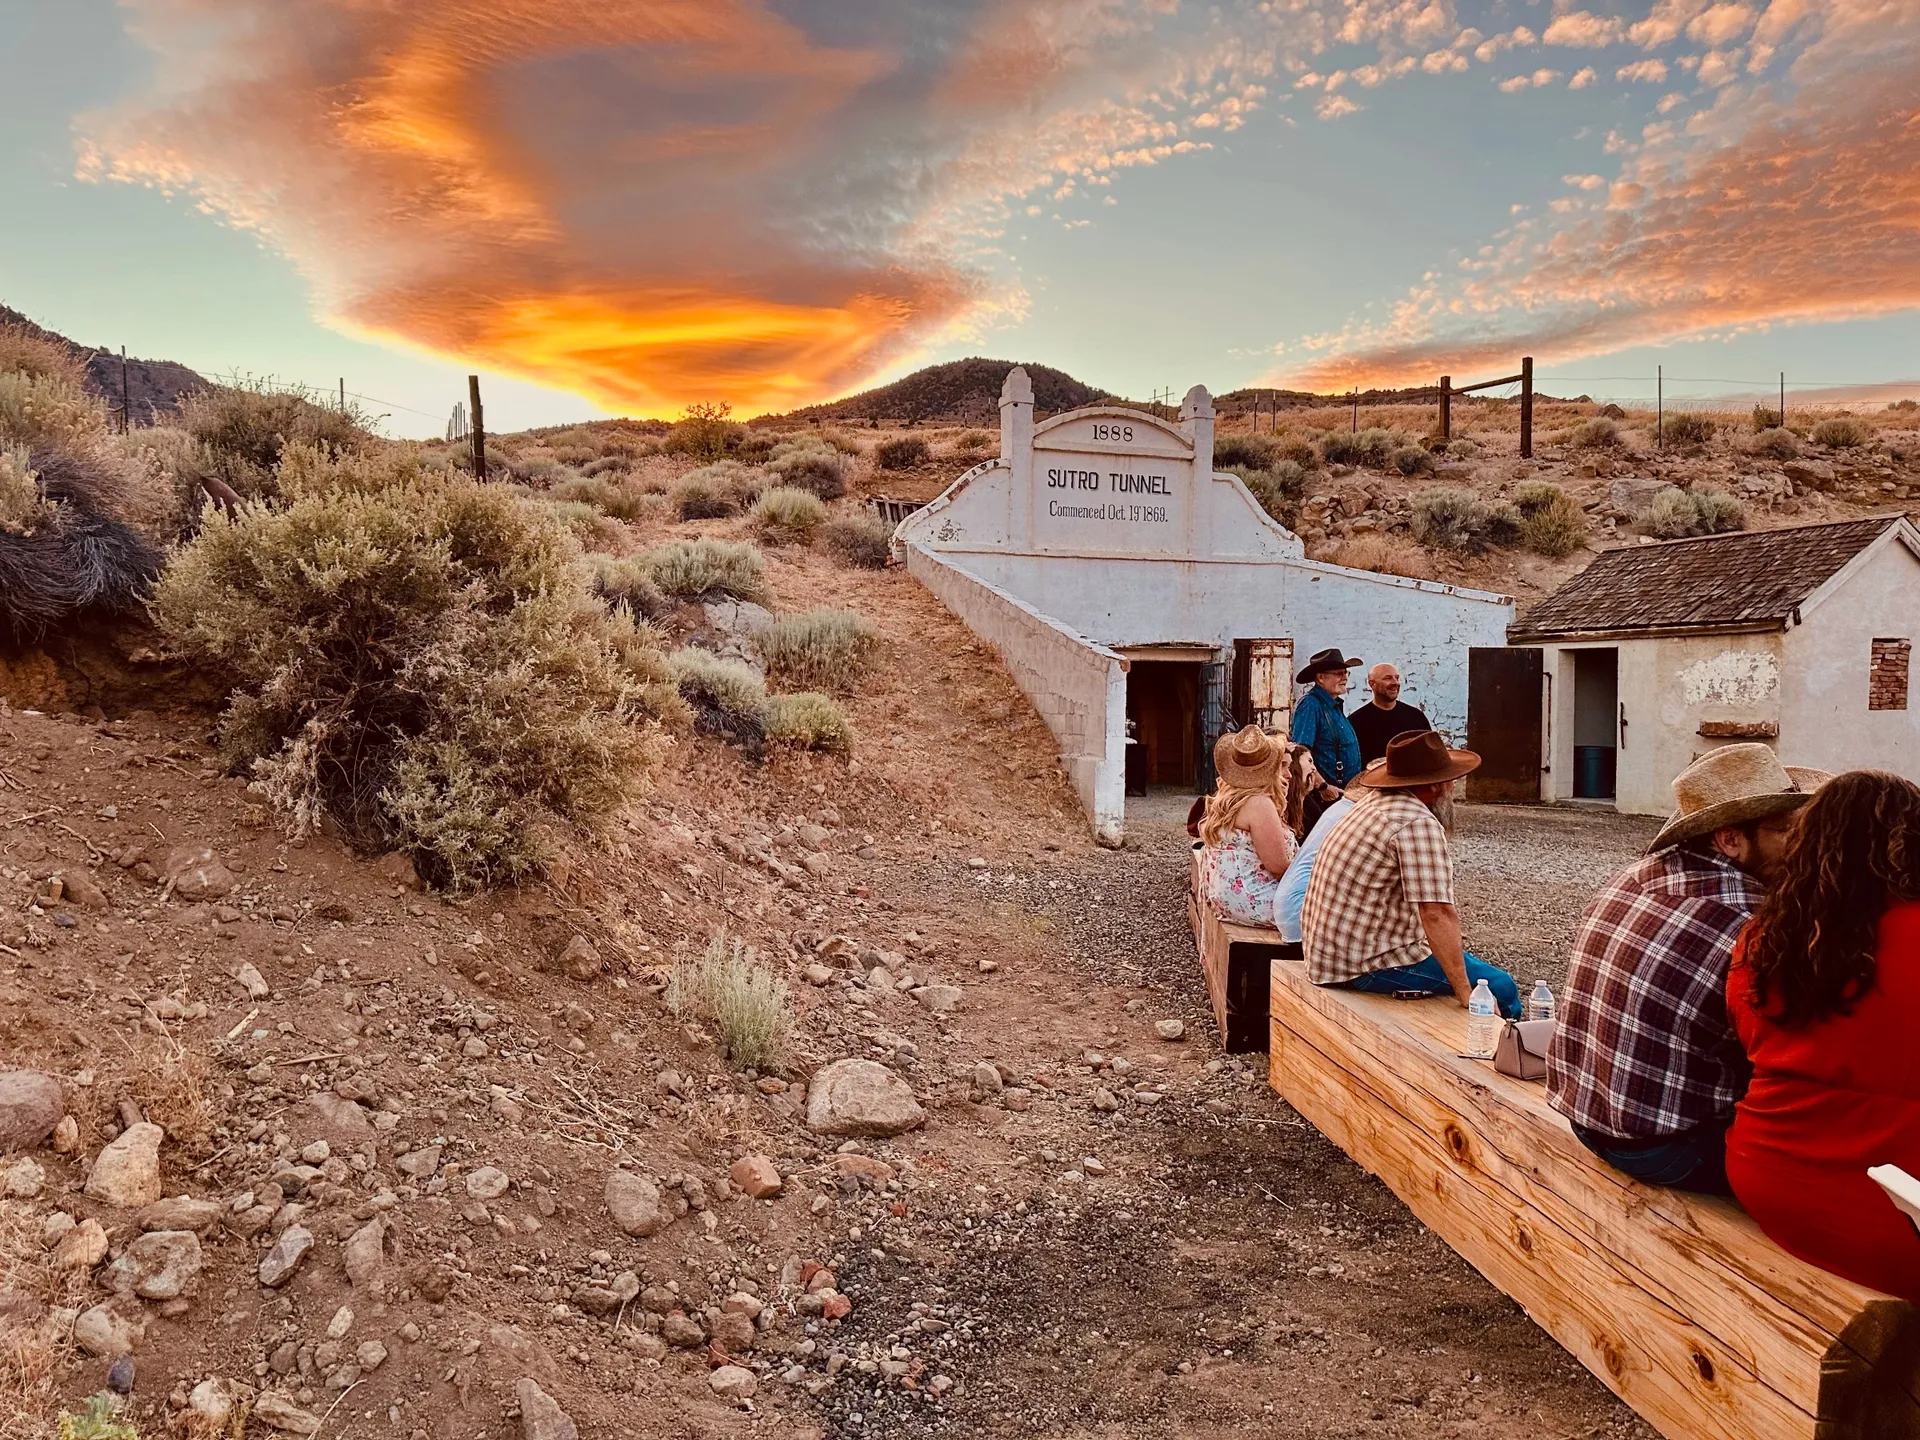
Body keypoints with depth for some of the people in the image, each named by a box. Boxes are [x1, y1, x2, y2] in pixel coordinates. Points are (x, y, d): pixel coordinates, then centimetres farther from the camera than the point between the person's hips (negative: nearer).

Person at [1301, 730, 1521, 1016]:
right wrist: (1465, 993, -21)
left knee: (1466, 961, 24)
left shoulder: (1376, 805, 11)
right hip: (1365, 965, -10)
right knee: (1501, 987, -6)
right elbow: (1437, 913, -25)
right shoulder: (1418, 823, -19)